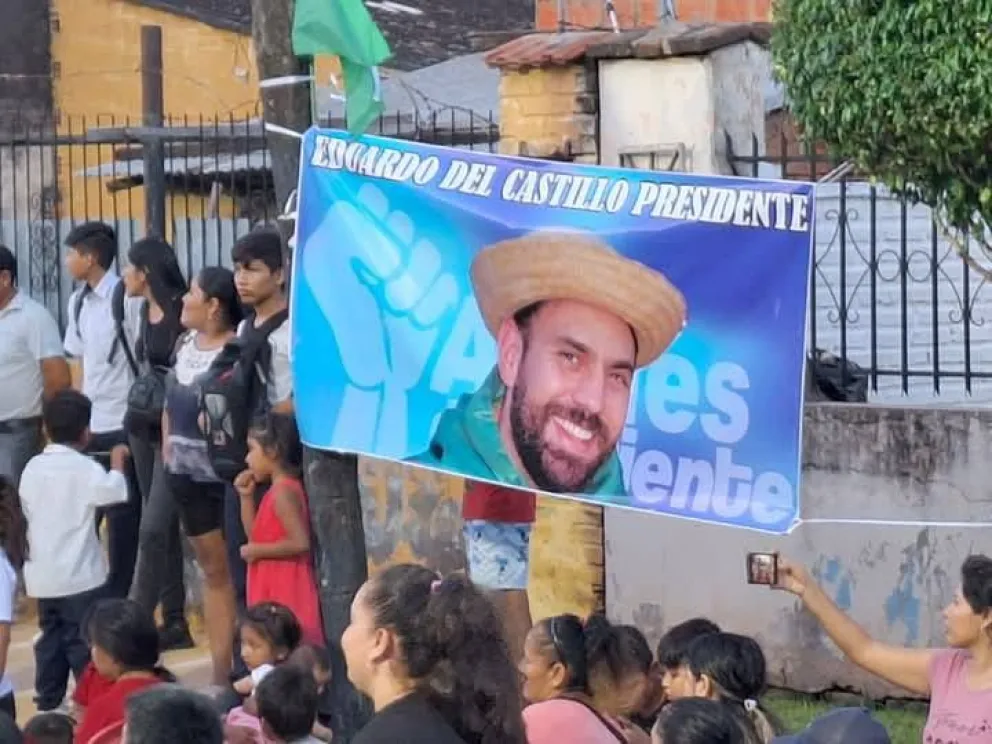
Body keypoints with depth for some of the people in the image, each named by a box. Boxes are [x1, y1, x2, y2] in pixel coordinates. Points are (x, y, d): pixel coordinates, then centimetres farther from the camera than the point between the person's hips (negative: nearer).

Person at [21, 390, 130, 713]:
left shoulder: (33, 468, 4)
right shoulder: (85, 469, -14)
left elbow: (26, 510, 10)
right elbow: (115, 492, -19)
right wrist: (117, 462, -2)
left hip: (42, 576, 6)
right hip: (79, 576, -6)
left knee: (51, 639, 14)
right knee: (84, 642, -1)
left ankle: (48, 701, 17)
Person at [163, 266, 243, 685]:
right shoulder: (185, 343, 10)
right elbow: (170, 401, 18)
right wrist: (168, 450, 13)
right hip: (188, 474, 8)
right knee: (213, 570, 14)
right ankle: (221, 670, 20)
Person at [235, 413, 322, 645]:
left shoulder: (283, 493, -17)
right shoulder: (279, 490, 13)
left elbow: (300, 543, -26)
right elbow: (256, 535, 20)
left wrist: (257, 551, -18)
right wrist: (246, 496, 12)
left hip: (286, 591, -10)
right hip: (276, 590, 10)